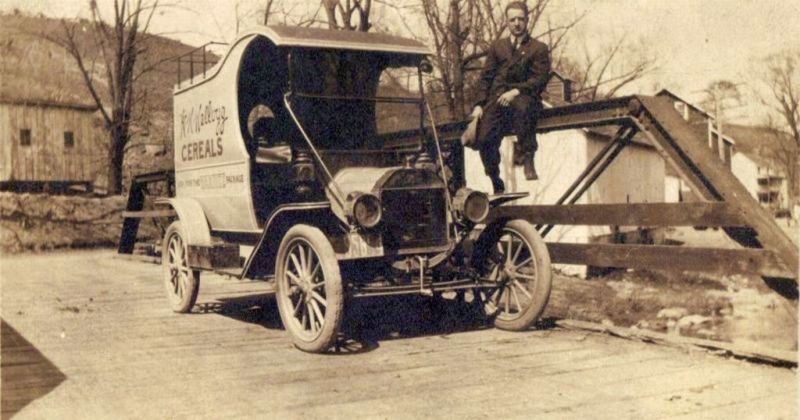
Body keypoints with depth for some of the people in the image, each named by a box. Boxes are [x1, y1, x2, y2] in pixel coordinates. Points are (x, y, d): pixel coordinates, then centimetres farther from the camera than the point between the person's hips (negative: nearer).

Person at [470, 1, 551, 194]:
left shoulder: (539, 48, 13)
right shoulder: (497, 46, 23)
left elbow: (540, 79, 0)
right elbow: (485, 77, 18)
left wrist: (516, 91, -16)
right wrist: (480, 104, 3)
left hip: (524, 96, -3)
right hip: (497, 99, 3)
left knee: (522, 107, -41)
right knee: (484, 140, -18)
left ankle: (527, 156, -27)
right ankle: (497, 185, -1)